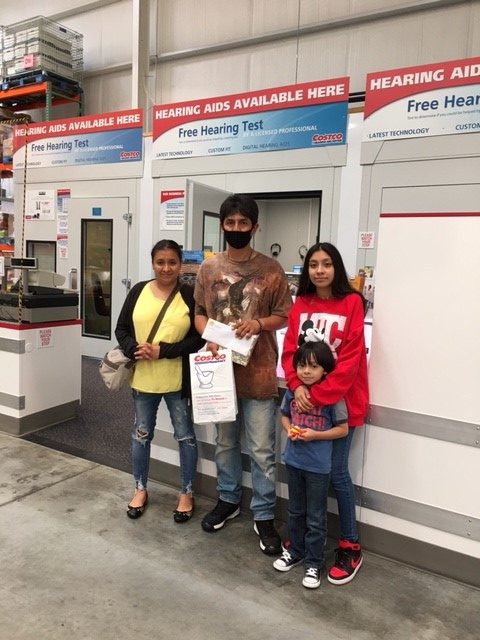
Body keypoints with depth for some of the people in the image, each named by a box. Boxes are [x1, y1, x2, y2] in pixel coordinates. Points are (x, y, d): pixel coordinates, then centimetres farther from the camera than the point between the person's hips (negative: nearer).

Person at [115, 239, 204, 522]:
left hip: (178, 379, -3)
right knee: (141, 434, 16)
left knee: (185, 435, 9)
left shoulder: (190, 295, -8)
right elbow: (122, 328, 5)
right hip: (143, 377, 3)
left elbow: (199, 338, -11)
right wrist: (134, 349, -15)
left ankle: (187, 493, 28)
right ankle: (141, 489, 37)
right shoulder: (139, 291, 1)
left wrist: (162, 350, -19)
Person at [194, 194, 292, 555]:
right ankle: (228, 500, 39)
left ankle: (264, 516, 22)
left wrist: (259, 323, -18)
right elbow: (199, 313, 9)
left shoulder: (271, 270, -4)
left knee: (262, 450, 5)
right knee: (225, 442, 19)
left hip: (258, 371, -3)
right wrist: (209, 338, -10)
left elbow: (284, 316, 1)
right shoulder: (209, 268, 5)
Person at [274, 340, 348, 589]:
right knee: (295, 511, 23)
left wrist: (315, 435, -21)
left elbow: (343, 429, -10)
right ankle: (295, 550, 42)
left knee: (315, 518, 10)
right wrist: (289, 430, -9)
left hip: (318, 466, -4)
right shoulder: (292, 391, -4)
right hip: (293, 461, 5)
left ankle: (314, 563, 27)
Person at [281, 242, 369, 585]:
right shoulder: (300, 305, 4)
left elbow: (349, 359, -14)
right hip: (304, 398, 4)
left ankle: (351, 546, 22)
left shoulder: (352, 303, -9)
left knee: (335, 471, 2)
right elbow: (290, 351, 3)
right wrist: (297, 386, -13)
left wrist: (318, 395, -17)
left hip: (340, 400, -4)